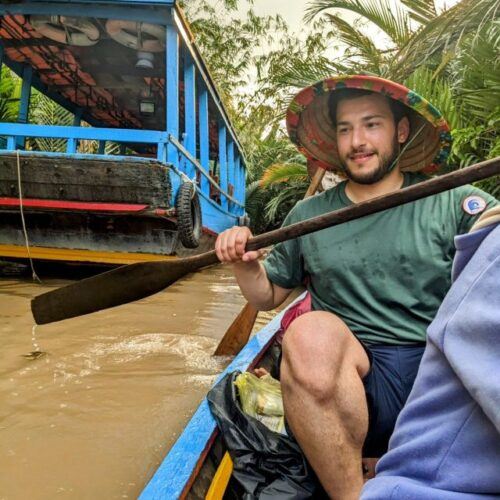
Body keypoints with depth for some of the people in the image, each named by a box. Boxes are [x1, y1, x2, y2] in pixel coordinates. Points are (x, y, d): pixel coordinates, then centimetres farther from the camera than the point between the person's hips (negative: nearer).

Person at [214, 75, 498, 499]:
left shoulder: (453, 202, 7)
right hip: (352, 380, 0)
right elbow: (267, 297, 19)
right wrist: (245, 264, -1)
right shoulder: (307, 216, 13)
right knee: (311, 333, -31)